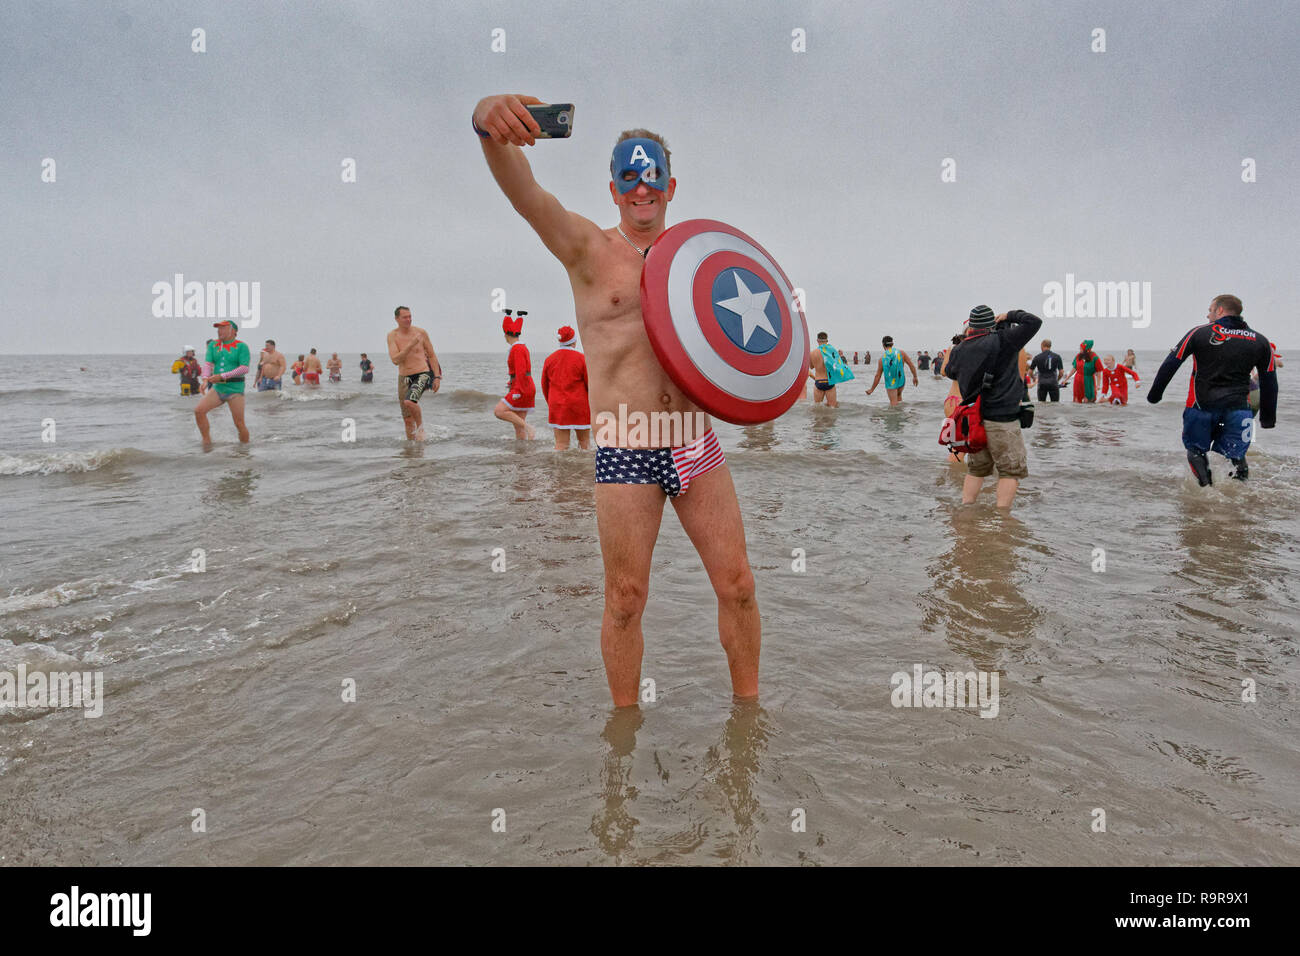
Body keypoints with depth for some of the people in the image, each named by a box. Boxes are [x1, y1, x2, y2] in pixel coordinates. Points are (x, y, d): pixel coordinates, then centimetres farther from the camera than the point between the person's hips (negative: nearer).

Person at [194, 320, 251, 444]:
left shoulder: (241, 346, -4)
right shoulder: (213, 345, 12)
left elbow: (244, 369, -14)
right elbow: (208, 363, 4)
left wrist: (222, 376, -19)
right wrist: (206, 378, -17)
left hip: (235, 389, -5)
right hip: (217, 388, 5)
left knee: (239, 424, -5)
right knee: (198, 410, -12)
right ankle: (206, 441, 3)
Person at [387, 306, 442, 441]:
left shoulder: (420, 332, -2)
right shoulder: (392, 336, -1)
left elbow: (432, 356, 6)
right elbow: (395, 360, -13)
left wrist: (437, 377, -1)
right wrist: (411, 345, -21)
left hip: (422, 375, -2)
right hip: (404, 378, 2)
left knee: (409, 401, -30)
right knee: (408, 420, 3)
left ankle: (421, 426, -4)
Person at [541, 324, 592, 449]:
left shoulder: (549, 359, 3)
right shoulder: (581, 358, -7)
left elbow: (545, 385, 10)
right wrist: (593, 405, 10)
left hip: (557, 406, 2)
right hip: (579, 406, -2)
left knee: (561, 444, 1)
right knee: (584, 440, 13)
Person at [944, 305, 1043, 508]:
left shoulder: (959, 350, 4)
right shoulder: (1003, 341, -12)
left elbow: (950, 372, 24)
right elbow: (1034, 322, -12)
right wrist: (1010, 316, 3)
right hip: (1001, 419, -6)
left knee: (976, 468, 19)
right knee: (1012, 470, 1)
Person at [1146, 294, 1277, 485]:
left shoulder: (1199, 333, 0)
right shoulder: (1260, 341, 10)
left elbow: (1170, 364, 0)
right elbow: (1269, 382, 12)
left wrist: (1154, 394, 9)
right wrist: (1268, 418, 18)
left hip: (1202, 405, -2)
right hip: (1238, 408, 2)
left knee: (1196, 450, 13)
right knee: (1236, 456, 6)